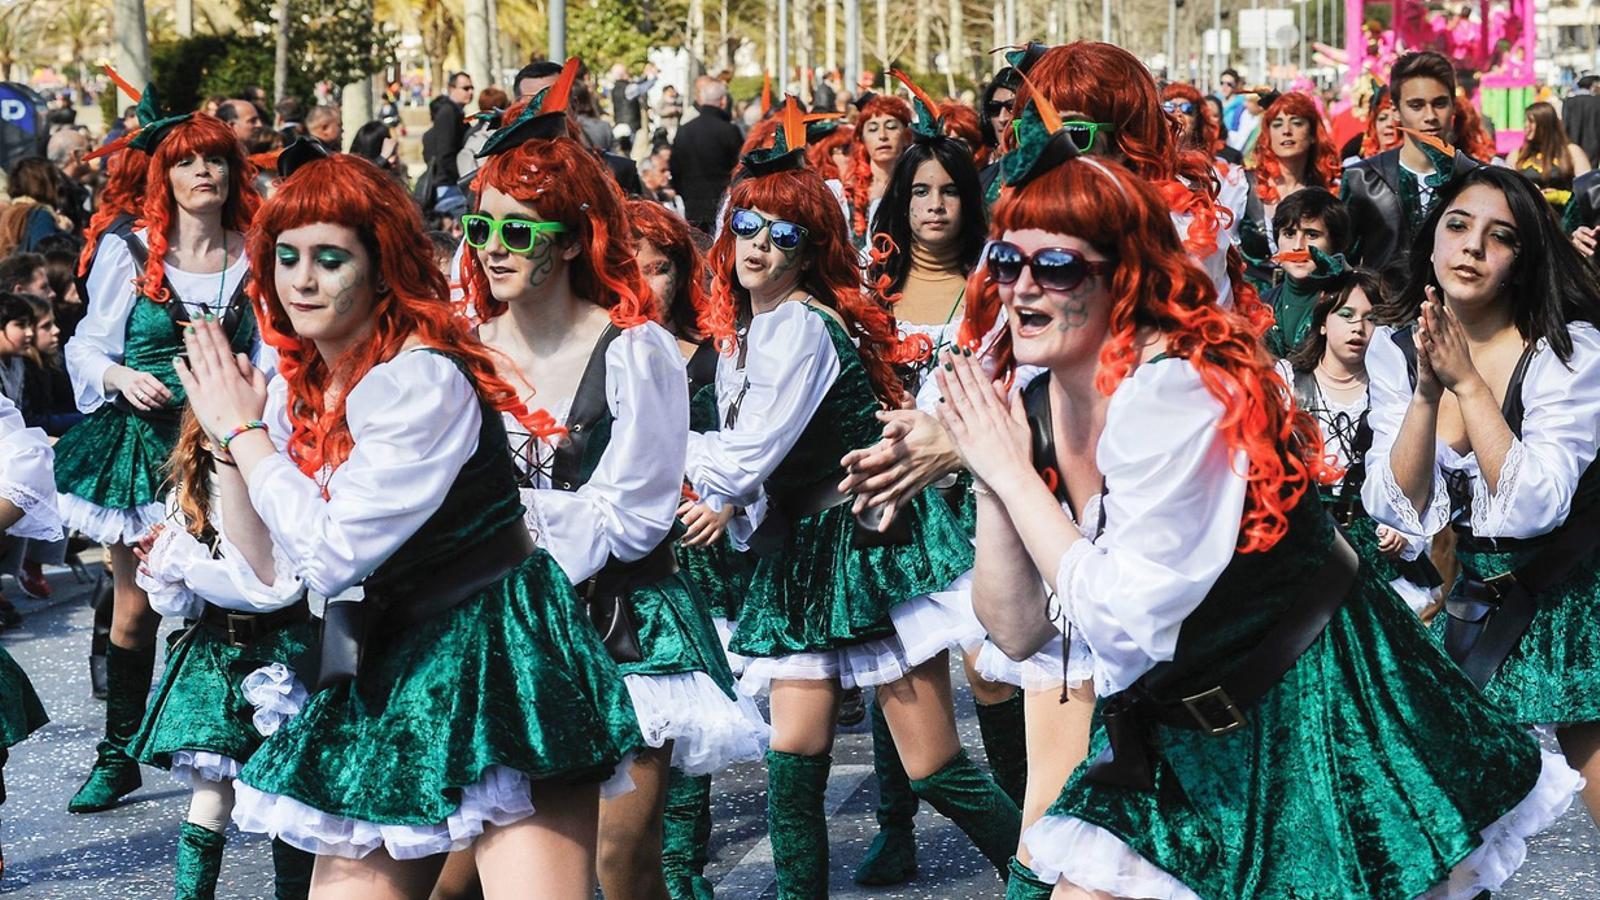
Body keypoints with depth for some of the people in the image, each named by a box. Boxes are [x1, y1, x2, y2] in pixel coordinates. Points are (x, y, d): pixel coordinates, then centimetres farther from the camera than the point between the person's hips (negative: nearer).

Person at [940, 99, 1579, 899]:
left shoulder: (1172, 391, -26)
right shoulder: (1031, 407, -3)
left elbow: (1124, 624, -28)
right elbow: (1018, 633, -2)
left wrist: (1014, 473, -22)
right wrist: (990, 478, -13)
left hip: (1314, 708, -6)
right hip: (1180, 735, 7)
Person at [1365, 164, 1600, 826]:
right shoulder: (1393, 347, -5)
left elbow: (1532, 507, -28)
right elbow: (1396, 509, -13)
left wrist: (1467, 380, -29)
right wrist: (1428, 390, -25)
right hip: (1462, 605, 3)